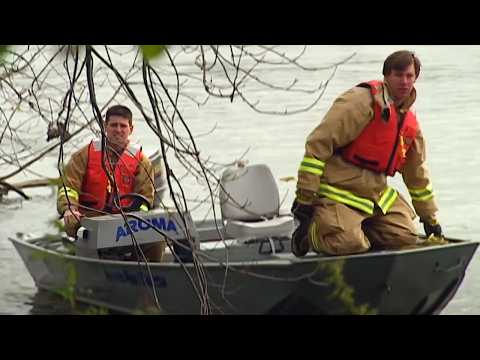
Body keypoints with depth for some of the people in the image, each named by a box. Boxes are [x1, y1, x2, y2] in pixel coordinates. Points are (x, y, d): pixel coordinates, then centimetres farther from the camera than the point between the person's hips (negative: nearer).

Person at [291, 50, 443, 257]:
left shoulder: (409, 121, 11)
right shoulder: (363, 101, -14)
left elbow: (417, 172, 25)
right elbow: (318, 144, -18)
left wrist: (430, 218, 28)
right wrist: (304, 198, -20)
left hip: (376, 192, 8)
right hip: (337, 191, -7)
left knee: (406, 238, -5)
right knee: (349, 245, -25)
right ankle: (310, 233, 6)